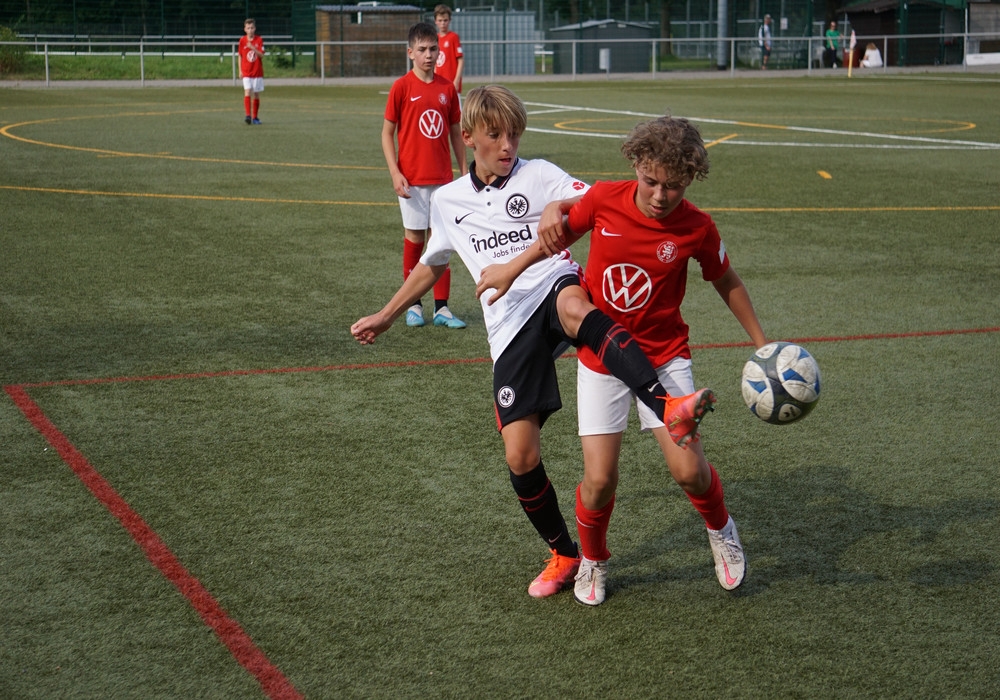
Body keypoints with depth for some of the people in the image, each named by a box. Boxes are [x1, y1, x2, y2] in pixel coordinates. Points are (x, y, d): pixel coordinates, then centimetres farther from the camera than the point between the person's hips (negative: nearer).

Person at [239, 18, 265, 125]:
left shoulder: (259, 40, -2)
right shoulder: (242, 40, 2)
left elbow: (261, 55, -10)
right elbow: (240, 56, 9)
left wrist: (253, 48, -26)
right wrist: (240, 70, 6)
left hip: (257, 71, 1)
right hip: (246, 72, 0)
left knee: (256, 95, 6)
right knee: (247, 91, -17)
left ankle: (255, 117, 16)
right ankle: (248, 115, -23)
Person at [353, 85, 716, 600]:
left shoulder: (538, 176, 10)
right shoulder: (448, 201, 21)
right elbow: (431, 265, 37)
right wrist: (385, 316, 41)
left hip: (554, 286, -3)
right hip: (510, 327, 3)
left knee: (574, 307, -44)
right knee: (520, 456, -6)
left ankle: (667, 407, -63)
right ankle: (564, 556, 17)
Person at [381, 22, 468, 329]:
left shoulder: (447, 89, 5)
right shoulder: (401, 87, -4)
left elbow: (456, 134, 12)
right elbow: (387, 133, -2)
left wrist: (465, 173, 9)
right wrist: (395, 173, -11)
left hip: (443, 178, 3)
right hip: (412, 180, -3)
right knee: (414, 238, 4)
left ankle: (441, 308, 8)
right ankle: (413, 305, 16)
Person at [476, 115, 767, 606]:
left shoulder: (697, 228, -13)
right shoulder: (603, 199, -14)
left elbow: (726, 281, 5)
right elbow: (559, 230, 8)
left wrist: (761, 344, 9)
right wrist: (513, 268, 9)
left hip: (664, 357, 0)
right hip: (600, 359, 1)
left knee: (688, 469, -11)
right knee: (599, 480, -6)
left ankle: (720, 529, 25)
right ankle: (593, 560, 25)